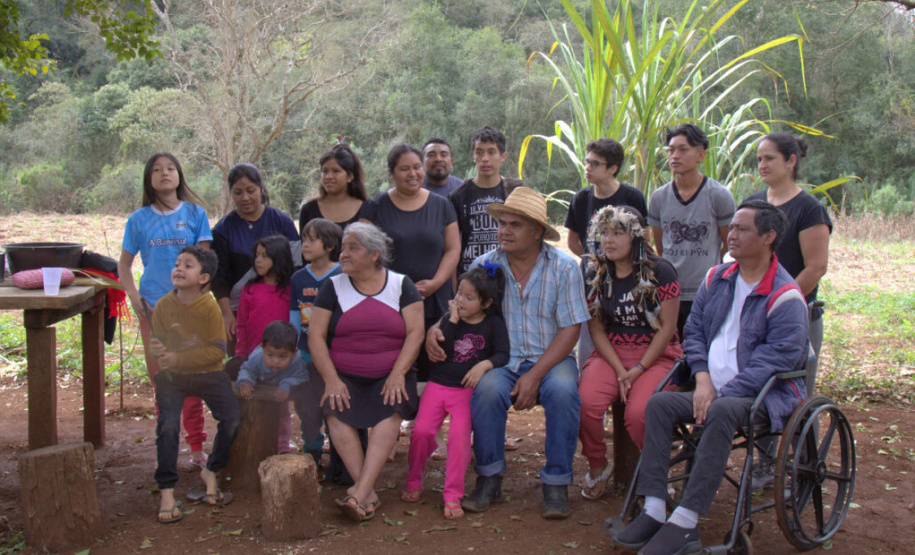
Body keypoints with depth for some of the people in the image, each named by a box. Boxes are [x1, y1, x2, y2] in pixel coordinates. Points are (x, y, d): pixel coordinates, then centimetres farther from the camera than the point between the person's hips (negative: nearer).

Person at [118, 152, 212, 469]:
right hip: (153, 306, 1)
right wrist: (134, 298, -2)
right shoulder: (139, 220, 7)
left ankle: (196, 448, 10)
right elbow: (124, 265, 12)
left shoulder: (195, 214, 4)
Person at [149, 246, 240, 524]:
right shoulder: (163, 306, -4)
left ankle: (211, 471, 8)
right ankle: (166, 491, -7)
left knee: (232, 418, -17)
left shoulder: (210, 307, -11)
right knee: (167, 425, -20)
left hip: (208, 374, 0)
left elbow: (217, 350, -14)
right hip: (171, 377, 1)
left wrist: (178, 358, -22)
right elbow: (158, 345, 4)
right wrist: (158, 351, -21)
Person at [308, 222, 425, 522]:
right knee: (336, 412, -28)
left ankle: (359, 493, -36)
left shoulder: (401, 285, 7)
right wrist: (331, 379, -11)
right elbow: (315, 335, 2)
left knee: (391, 411, -30)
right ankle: (368, 493, -28)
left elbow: (415, 332, -1)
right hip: (345, 375, 1)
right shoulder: (333, 287, 9)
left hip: (390, 375, -1)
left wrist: (398, 374, -14)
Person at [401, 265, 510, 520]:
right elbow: (440, 352, -7)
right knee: (421, 431, -13)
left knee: (459, 434, -23)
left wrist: (484, 364, -25)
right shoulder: (450, 319, 7)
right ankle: (414, 482, 13)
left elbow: (503, 355, -7)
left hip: (467, 390, -2)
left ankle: (453, 496, -12)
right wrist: (453, 320, -11)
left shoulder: (493, 324, 2)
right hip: (438, 385, 2)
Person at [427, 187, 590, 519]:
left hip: (550, 359, -1)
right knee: (487, 389, -30)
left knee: (563, 390, -33)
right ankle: (489, 479, -11)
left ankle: (556, 484, -16)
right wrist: (434, 330, -15)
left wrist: (535, 375, -18)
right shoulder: (485, 265, 3)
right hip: (501, 361, 1)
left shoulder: (564, 267, -3)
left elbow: (569, 330, -7)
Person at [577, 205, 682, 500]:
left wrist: (639, 369, -13)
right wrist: (619, 370, -9)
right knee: (586, 401, -26)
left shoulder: (660, 272, -5)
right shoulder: (596, 274, 6)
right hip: (610, 352, 3)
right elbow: (596, 327, 4)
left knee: (639, 412, -30)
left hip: (656, 354, -3)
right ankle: (597, 467, 2)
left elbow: (667, 327, -6)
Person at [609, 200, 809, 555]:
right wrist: (703, 379, -4)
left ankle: (684, 523, -34)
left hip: (765, 393, -6)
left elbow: (776, 360, -17)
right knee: (659, 403, -17)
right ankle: (654, 511, -20)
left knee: (720, 412, -36)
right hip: (713, 390, 6)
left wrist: (723, 394, -21)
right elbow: (694, 330, 14)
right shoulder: (716, 279, 11)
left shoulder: (784, 296, -10)